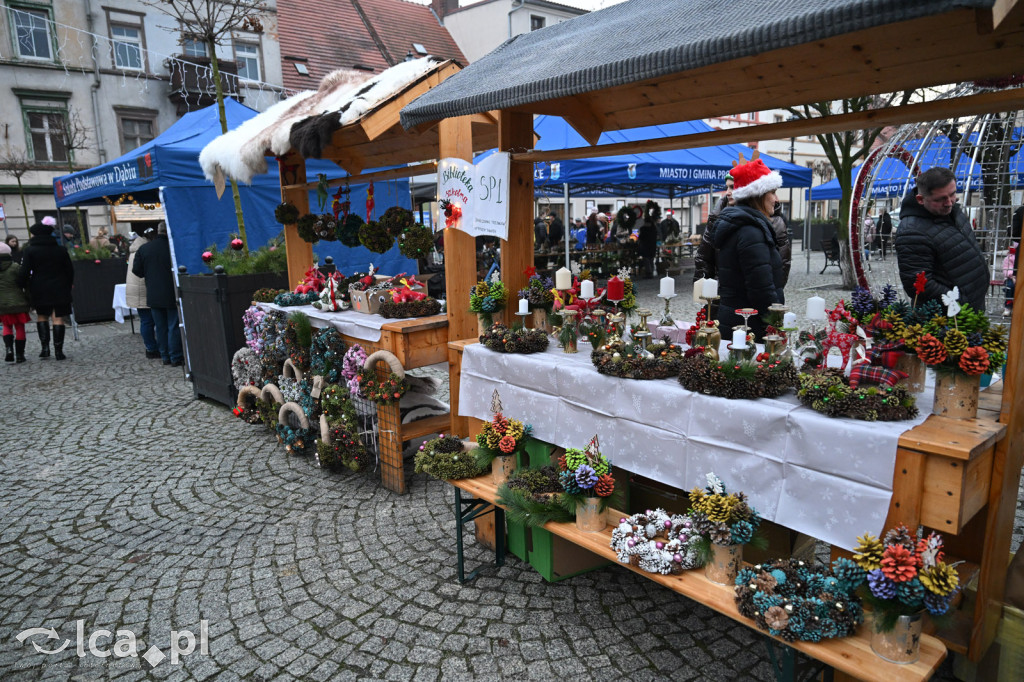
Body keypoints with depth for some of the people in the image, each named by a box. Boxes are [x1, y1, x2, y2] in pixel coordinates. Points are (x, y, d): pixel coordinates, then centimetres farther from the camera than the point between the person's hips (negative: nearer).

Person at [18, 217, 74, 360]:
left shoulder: (30, 250, -6)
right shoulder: (60, 249, 3)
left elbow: (24, 272, -11)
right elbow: (70, 269, 8)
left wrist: (21, 285, 3)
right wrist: (69, 284, 21)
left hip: (39, 290, -1)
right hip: (59, 289, 1)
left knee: (41, 316, 18)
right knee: (58, 319, 2)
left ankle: (44, 347, 9)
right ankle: (58, 351, 0)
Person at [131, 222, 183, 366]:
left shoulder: (143, 248, 2)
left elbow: (137, 270, 4)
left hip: (153, 296, 4)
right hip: (172, 295, -4)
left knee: (160, 327, 13)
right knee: (173, 327, 1)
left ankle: (165, 357, 18)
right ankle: (175, 358, 2)